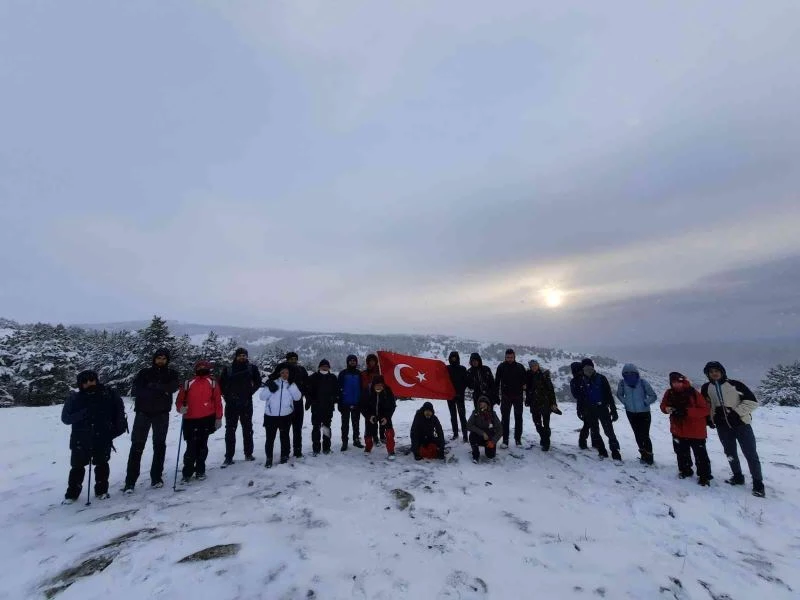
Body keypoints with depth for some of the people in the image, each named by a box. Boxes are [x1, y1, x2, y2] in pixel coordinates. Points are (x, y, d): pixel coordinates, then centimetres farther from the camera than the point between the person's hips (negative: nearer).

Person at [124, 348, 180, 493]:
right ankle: (130, 481, 4)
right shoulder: (144, 373, 3)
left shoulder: (172, 374, 5)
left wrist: (154, 387, -22)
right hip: (143, 412, -1)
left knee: (159, 445, 7)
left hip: (162, 414, 1)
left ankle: (156, 477, 16)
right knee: (137, 446, -2)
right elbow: (135, 391, -9)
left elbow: (173, 387, -13)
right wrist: (161, 391, -19)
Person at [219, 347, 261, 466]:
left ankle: (248, 453, 24)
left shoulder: (252, 368, -1)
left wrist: (250, 392, 0)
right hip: (231, 404, 0)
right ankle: (229, 457, 13)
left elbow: (258, 382, 8)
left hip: (246, 404, 1)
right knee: (230, 430, 3)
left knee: (247, 429, 12)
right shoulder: (228, 369, -2)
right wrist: (227, 396, 0)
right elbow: (221, 383, 6)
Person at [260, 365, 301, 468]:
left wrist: (291, 385, -15)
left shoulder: (291, 385, 4)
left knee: (284, 437, 13)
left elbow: (298, 397, -9)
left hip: (286, 416, 1)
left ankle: (284, 456, 28)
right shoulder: (272, 382, 0)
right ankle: (269, 458, 20)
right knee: (270, 438, 4)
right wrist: (270, 388, -20)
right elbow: (262, 396, -4)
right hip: (270, 415, -1)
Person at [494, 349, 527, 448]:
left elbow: (525, 382, 2)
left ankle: (518, 439, 21)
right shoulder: (501, 367, -2)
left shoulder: (520, 367, -1)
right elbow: (497, 382, 1)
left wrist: (524, 395, -4)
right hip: (505, 397, -1)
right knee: (505, 418, 2)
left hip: (518, 397, 1)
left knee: (518, 418, 10)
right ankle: (505, 440, 8)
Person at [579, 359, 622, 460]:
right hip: (590, 411, 3)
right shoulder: (583, 381, 2)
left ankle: (615, 451, 3)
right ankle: (602, 452, 19)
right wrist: (580, 409, 12)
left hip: (603, 408, -3)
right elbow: (580, 397, 12)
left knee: (609, 431, -5)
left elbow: (609, 395, -5)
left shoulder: (601, 378, -6)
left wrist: (613, 410, -7)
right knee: (595, 432, 8)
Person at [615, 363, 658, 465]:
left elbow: (653, 396, -8)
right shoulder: (622, 383, -12)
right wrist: (625, 402, -3)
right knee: (637, 435, 15)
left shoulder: (643, 382, -19)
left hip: (644, 413, -3)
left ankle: (649, 456, 16)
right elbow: (619, 394, 8)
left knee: (645, 435, -4)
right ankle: (643, 454, 32)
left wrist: (645, 403, -16)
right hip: (631, 413, 3)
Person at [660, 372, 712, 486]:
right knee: (681, 453, 19)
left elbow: (705, 410, -18)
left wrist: (687, 411, -28)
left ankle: (704, 476, 19)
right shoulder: (669, 393, -6)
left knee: (700, 455, 3)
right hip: (678, 430, 5)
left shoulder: (693, 393, -19)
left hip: (696, 431, -4)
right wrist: (666, 409, -17)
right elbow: (663, 405, 6)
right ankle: (685, 470, 38)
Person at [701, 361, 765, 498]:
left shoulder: (734, 384, -11)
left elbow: (752, 401, -10)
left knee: (750, 454, 2)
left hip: (741, 424, -3)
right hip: (723, 427, 3)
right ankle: (738, 477, 32)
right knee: (730, 453, 15)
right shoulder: (706, 388, -1)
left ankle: (758, 483, 16)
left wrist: (736, 412, -16)